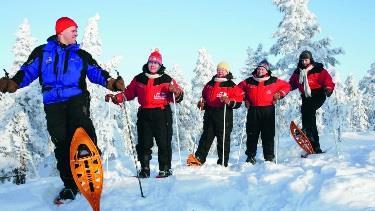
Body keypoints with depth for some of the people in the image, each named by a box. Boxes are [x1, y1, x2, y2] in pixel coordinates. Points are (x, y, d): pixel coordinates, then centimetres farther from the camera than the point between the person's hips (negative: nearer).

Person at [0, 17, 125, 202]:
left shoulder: (81, 55, 13)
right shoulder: (42, 52, 12)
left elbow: (96, 72, 1)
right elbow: (28, 71, 6)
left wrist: (110, 82, -19)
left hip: (77, 98, -1)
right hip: (53, 103, 1)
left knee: (81, 125, -34)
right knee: (61, 143, 0)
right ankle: (70, 185, 9)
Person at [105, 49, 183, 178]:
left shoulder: (167, 80, 3)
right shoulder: (139, 79, 11)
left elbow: (179, 97, 0)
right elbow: (128, 93, 16)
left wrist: (176, 91, -21)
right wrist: (115, 98, 4)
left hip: (162, 115, -3)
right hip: (144, 115, 3)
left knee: (164, 143, -1)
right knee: (144, 143, 5)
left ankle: (165, 169, 9)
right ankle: (144, 169, 15)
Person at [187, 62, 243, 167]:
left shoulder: (232, 86, 1)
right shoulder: (210, 84, 16)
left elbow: (238, 102, -4)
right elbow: (204, 97, 28)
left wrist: (229, 102, -22)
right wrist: (202, 103, 8)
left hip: (224, 115, -4)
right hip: (209, 114, 4)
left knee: (223, 139, 1)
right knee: (206, 137, 4)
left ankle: (223, 163, 8)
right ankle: (199, 158, 3)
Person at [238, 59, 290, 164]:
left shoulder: (274, 81, 3)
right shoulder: (249, 81, 7)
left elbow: (286, 86, 13)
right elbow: (239, 88, 21)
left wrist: (279, 95, 3)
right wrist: (245, 98, 12)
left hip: (268, 111, -1)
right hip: (253, 111, 2)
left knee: (268, 135, 0)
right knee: (252, 135, 4)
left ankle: (269, 157, 7)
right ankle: (250, 156, 13)